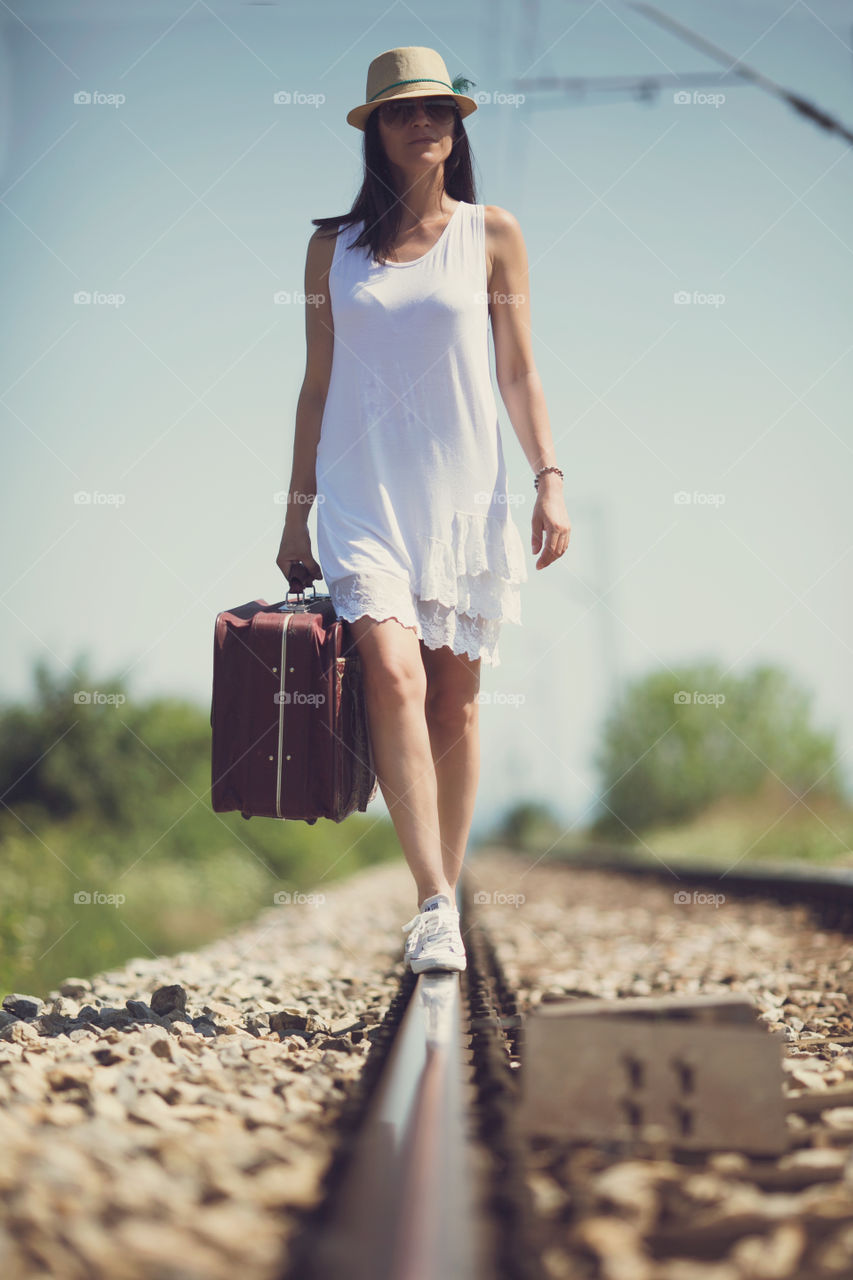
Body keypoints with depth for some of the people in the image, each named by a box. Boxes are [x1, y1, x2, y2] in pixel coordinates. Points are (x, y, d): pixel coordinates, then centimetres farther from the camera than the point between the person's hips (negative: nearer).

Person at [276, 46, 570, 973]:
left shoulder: (491, 235, 7)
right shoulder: (334, 246, 8)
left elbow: (517, 373, 7)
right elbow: (317, 382, 11)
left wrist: (550, 481, -4)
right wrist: (296, 513, 10)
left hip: (462, 492, 1)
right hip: (361, 491, 0)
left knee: (455, 699, 4)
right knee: (393, 676, -19)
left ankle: (446, 902, 17)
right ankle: (434, 906, -20)